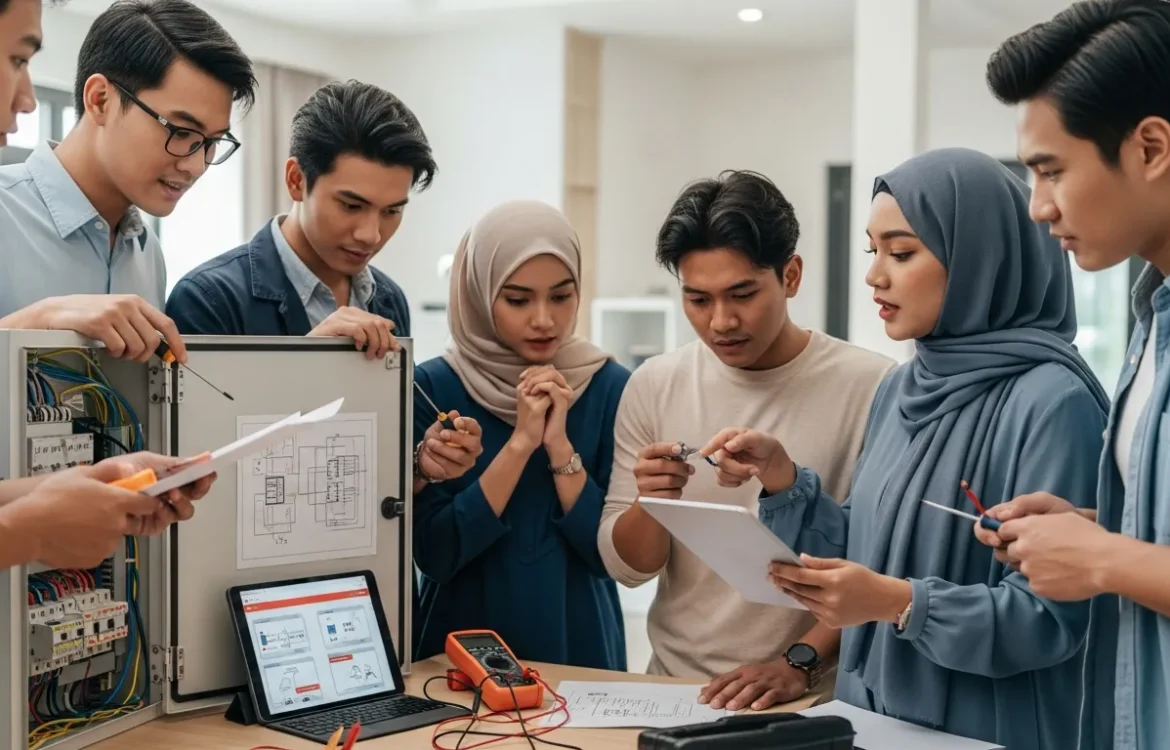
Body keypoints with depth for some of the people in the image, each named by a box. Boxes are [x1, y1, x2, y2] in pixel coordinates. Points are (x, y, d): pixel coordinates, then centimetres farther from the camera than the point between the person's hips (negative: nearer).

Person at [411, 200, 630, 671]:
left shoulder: (611, 387, -3)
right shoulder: (431, 387, -5)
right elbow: (434, 554, -11)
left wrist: (559, 445, -15)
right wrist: (521, 442, -17)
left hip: (577, 648, -1)